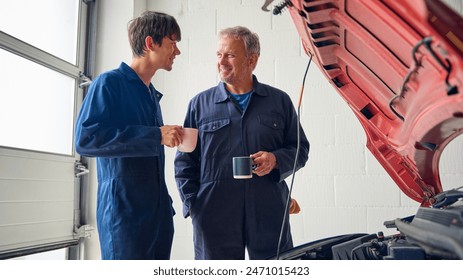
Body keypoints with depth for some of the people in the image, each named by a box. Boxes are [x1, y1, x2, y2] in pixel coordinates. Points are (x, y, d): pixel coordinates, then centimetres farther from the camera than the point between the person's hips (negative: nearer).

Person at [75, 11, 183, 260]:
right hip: (124, 211, -7)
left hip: (158, 211, 7)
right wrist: (155, 136, -21)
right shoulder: (110, 82, -7)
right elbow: (85, 138, -20)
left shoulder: (152, 94, 16)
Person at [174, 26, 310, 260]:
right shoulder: (200, 104, 8)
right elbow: (184, 160, 9)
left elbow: (300, 148, 12)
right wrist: (191, 204, -1)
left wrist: (276, 159, -9)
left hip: (269, 214, 1)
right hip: (214, 217, 0)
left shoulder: (279, 101, 8)